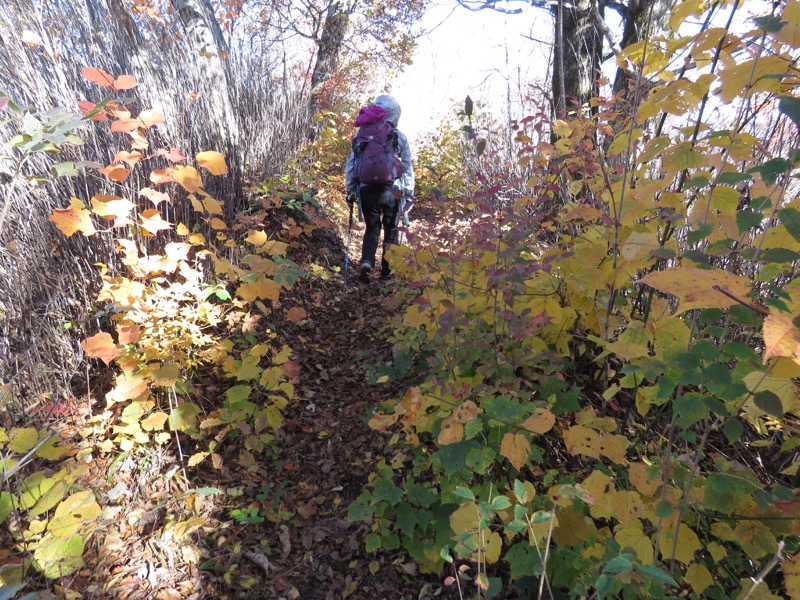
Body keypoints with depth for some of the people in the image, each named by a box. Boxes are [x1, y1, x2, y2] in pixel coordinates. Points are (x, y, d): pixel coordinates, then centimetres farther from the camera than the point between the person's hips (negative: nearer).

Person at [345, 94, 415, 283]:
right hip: (392, 191, -1)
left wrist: (351, 189, 13)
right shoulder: (400, 137, 3)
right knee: (391, 230, 14)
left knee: (372, 228, 14)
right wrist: (409, 193, 13)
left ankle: (367, 263, -6)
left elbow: (351, 163, 5)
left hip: (367, 190, 1)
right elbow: (408, 168, 6)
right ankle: (387, 270, 16)